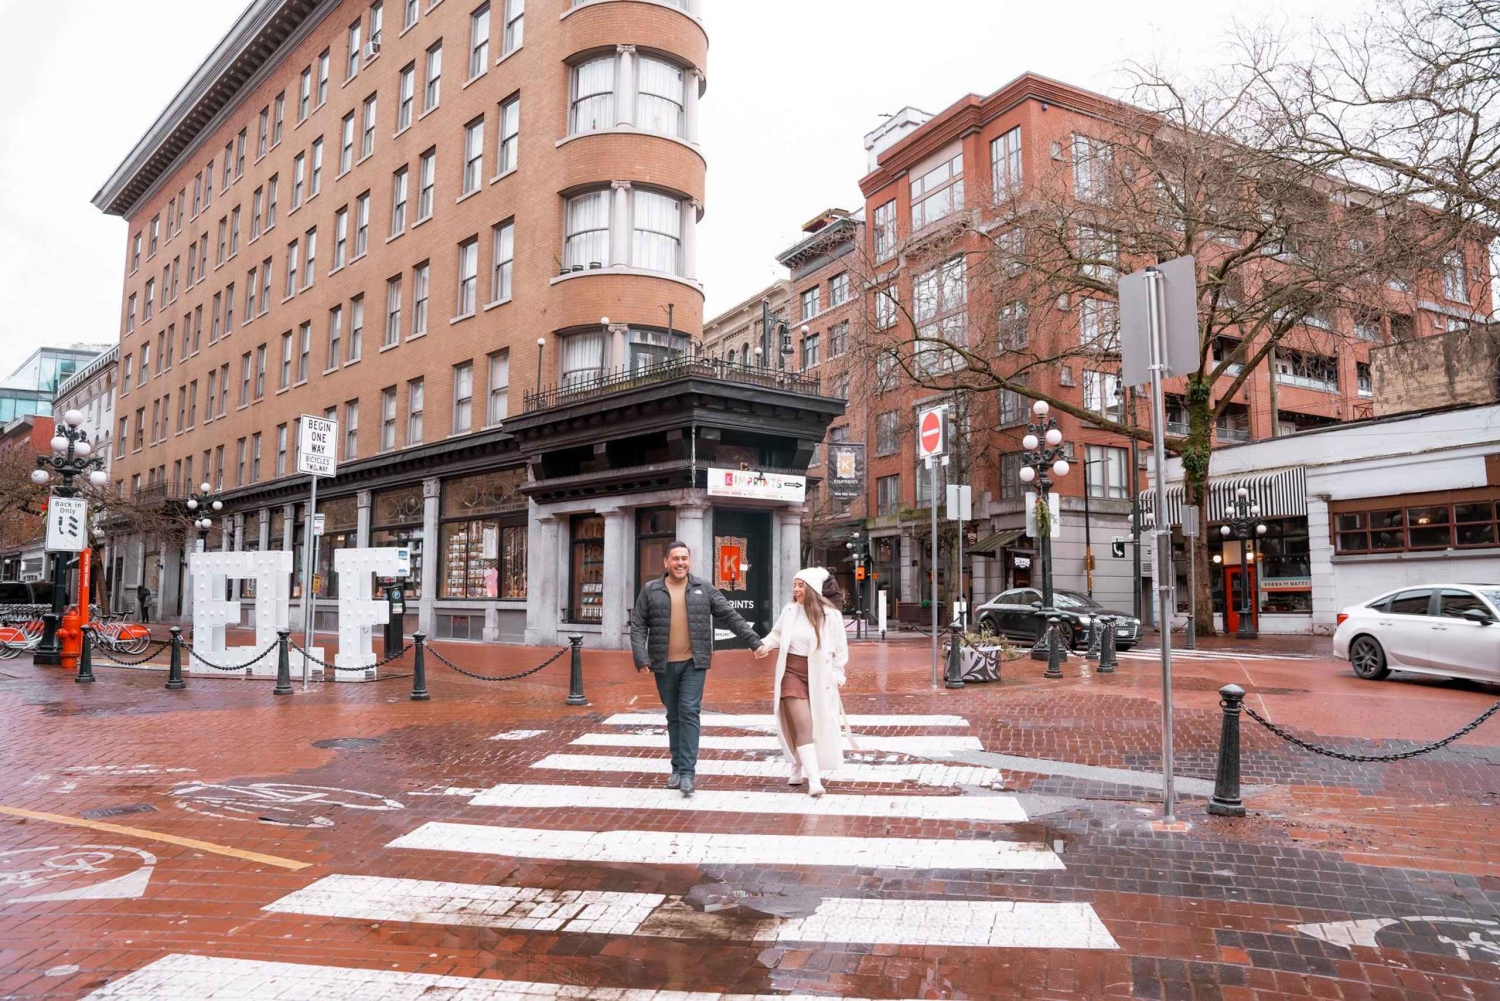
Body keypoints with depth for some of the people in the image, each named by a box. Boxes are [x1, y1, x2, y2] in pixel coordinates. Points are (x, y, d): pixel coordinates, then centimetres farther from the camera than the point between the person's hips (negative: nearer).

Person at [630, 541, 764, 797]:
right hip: (664, 664, 1)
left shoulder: (703, 589, 3)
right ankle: (677, 768, 22)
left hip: (693, 662, -1)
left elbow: (731, 616, 5)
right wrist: (641, 658, -11)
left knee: (689, 712, -10)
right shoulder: (650, 591, 3)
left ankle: (687, 772, -7)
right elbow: (638, 626, 1)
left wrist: (754, 641, 0)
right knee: (673, 716, 10)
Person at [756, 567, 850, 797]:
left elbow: (840, 649, 0)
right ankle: (813, 779, -6)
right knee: (803, 725, -9)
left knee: (820, 726, 13)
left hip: (818, 676, 1)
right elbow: (777, 633, 14)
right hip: (792, 673, 0)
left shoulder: (831, 615, -9)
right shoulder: (789, 611, -4)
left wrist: (836, 677, 1)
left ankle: (800, 770, 35)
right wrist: (766, 645, -5)